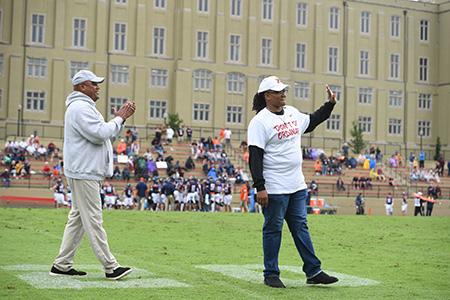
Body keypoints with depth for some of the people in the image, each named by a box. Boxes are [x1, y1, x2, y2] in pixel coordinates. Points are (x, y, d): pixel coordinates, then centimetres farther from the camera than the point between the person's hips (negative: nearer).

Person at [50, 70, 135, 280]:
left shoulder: (84, 107, 22)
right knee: (93, 220, -7)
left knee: (78, 218, 12)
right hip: (84, 173, -11)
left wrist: (120, 117, 10)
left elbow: (107, 134, 23)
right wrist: (119, 118, -10)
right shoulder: (80, 107, -13)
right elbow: (100, 134, -22)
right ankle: (110, 267, -5)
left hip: (85, 172, 11)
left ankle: (62, 265, 15)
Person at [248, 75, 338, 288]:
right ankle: (271, 275, 13)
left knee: (300, 227, 11)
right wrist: (260, 187, -21)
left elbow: (311, 122, 31)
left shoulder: (293, 113, 11)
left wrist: (330, 104, 23)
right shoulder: (260, 121, -12)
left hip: (297, 186, 7)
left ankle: (314, 272, 16)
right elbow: (255, 156, -16)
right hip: (274, 188, -7)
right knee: (273, 229, 2)